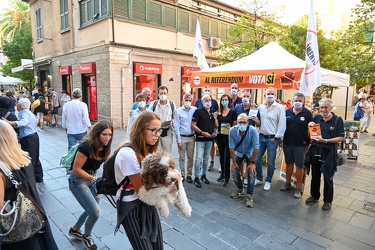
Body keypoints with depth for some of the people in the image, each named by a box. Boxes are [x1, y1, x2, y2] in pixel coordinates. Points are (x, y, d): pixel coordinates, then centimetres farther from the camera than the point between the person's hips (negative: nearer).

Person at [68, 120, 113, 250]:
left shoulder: (105, 147, -5)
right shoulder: (86, 146, -28)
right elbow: (76, 169, -25)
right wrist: (95, 179, -29)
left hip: (92, 178, 7)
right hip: (78, 181, -7)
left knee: (91, 210, 18)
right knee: (95, 212, -7)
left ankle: (74, 230, 45)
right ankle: (86, 236, 24)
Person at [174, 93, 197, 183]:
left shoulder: (195, 110, -1)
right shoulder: (178, 111, -3)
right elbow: (176, 127, -4)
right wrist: (178, 140, -6)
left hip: (191, 137, 1)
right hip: (182, 137, -1)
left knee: (190, 157, 9)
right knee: (181, 157, 8)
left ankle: (189, 175, 21)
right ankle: (182, 175, 21)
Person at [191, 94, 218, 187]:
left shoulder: (213, 112, 12)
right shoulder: (198, 111, -7)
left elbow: (216, 126, 15)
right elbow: (193, 125, -12)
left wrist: (215, 118, -3)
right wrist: (202, 132, -20)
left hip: (210, 139, 6)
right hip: (200, 139, -6)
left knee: (206, 158, 14)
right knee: (199, 158, -8)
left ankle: (203, 175, 26)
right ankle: (196, 178, 1)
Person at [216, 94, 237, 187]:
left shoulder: (233, 112, -4)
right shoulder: (219, 112, 7)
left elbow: (235, 125, -3)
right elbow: (217, 125, 12)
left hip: (229, 137, -4)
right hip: (220, 136, 4)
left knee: (227, 157, -4)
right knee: (221, 156, 14)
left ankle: (227, 178, 6)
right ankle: (222, 174, 29)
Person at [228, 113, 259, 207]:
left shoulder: (253, 131, -31)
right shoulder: (232, 130, -27)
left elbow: (256, 148, -24)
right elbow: (231, 147, -19)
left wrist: (252, 162, -21)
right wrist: (234, 162, -15)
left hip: (250, 154, -1)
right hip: (238, 153, 2)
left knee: (251, 174, -12)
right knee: (235, 172, -3)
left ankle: (249, 196, 3)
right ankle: (240, 190, 25)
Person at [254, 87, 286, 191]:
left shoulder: (279, 108, -8)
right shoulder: (260, 107, 7)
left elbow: (282, 125, -10)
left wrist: (276, 138, -11)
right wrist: (256, 121, -7)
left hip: (272, 138, -5)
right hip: (261, 137, 5)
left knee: (270, 162, 5)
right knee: (257, 159, 9)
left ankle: (268, 181, 23)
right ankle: (259, 178, 28)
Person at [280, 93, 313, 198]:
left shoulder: (307, 113, -4)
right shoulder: (287, 112, 4)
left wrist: (309, 142, -7)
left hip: (301, 144, -3)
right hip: (287, 143, 3)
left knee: (299, 166, 4)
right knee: (289, 163, 15)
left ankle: (298, 188, 16)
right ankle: (288, 183, 31)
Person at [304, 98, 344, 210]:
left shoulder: (338, 120, -6)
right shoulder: (316, 118, 5)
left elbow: (340, 138, -9)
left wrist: (325, 140, -20)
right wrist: (310, 127, -7)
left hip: (329, 152, -4)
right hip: (315, 150, 4)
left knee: (328, 177, 6)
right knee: (315, 175, 16)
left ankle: (328, 200, 22)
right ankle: (314, 196, 33)